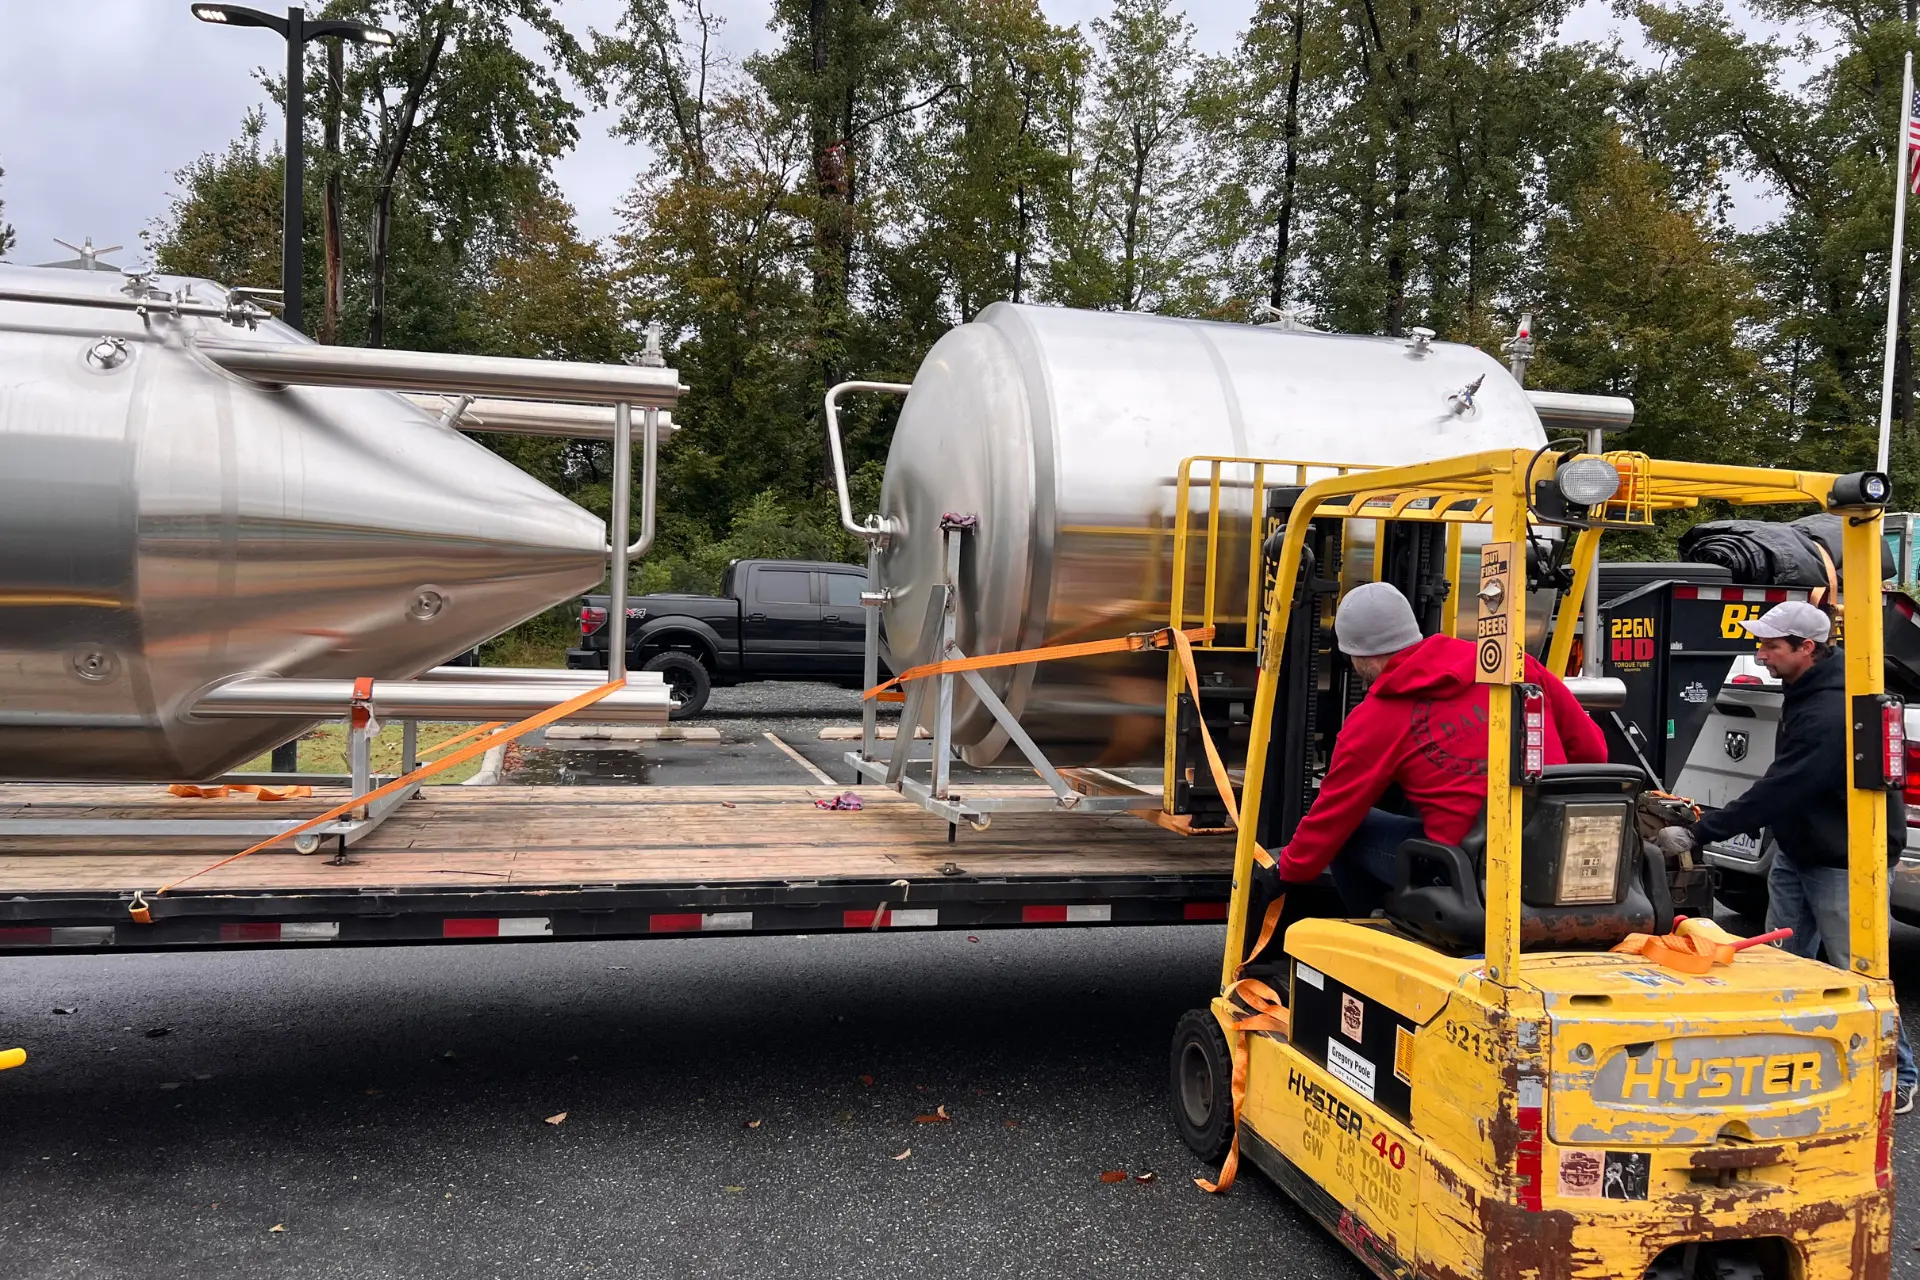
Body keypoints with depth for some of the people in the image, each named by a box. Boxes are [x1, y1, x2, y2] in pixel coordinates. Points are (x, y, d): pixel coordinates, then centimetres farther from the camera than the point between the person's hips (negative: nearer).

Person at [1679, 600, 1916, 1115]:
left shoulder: (1832, 714, -27)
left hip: (1844, 863, -10)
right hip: (1798, 851, 10)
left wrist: (1700, 834, -27)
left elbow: (1778, 789, -30)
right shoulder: (1805, 692, 5)